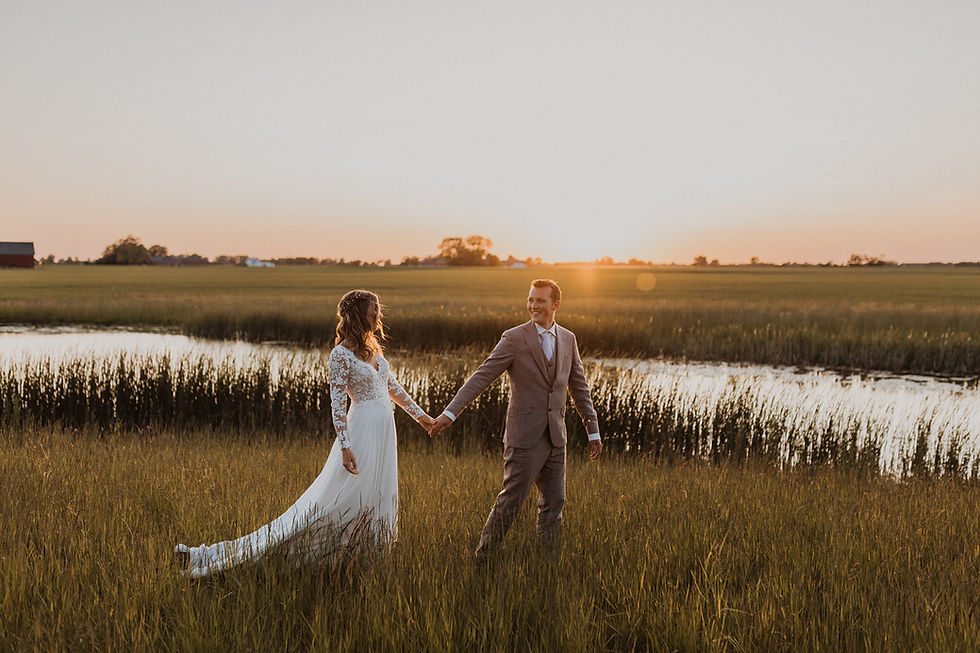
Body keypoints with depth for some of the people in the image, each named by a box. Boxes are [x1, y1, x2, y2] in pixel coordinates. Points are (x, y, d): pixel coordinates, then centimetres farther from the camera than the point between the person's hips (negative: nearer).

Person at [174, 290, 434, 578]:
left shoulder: (373, 346, 10)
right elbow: (337, 404, -17)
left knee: (375, 503, 13)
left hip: (384, 430, 9)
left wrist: (419, 414, 22)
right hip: (362, 430, -8)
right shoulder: (341, 354, -14)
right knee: (332, 501, -9)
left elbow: (392, 386, 20)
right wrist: (345, 446, -24)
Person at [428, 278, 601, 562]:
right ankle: (481, 560, 11)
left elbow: (579, 388, 15)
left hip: (555, 436, 5)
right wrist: (450, 413, -20)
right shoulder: (514, 338, -7)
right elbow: (481, 377, -12)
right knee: (511, 500, -3)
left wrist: (593, 431, 13)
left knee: (553, 503, 11)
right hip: (525, 435, -5)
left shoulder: (568, 339, 9)